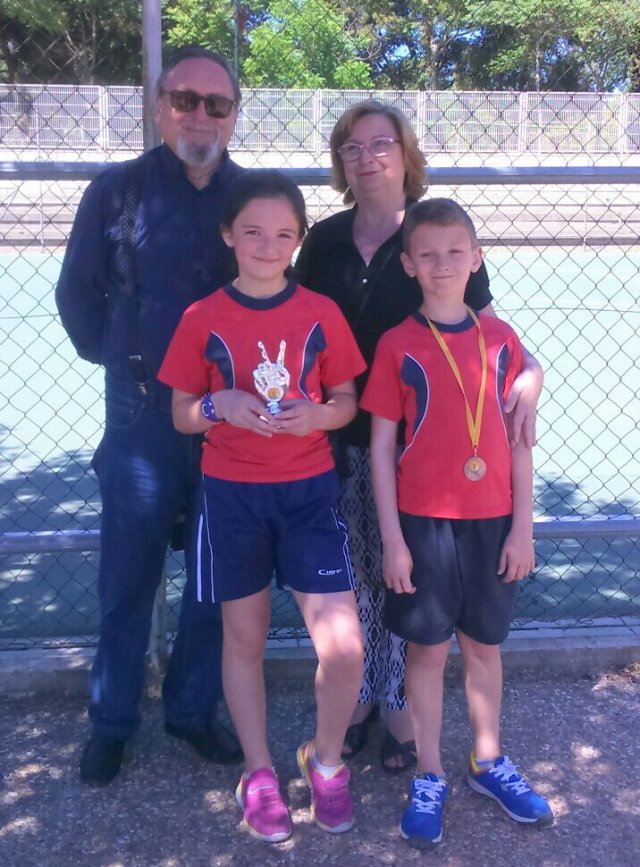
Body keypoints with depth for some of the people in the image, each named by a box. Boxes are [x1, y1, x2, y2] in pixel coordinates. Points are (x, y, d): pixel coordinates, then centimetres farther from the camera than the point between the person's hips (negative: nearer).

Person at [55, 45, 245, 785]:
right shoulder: (117, 190, 0)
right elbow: (77, 293, 7)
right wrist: (119, 361, 5)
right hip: (142, 416, -1)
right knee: (127, 577, 8)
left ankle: (193, 709, 29)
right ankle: (111, 722, 26)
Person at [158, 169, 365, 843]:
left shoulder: (321, 313, 0)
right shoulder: (202, 319, -1)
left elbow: (348, 400, 7)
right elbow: (182, 415, 3)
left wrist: (317, 414, -15)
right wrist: (222, 406, -17)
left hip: (309, 491, 0)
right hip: (231, 495, 0)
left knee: (344, 649, -6)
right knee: (244, 637, 12)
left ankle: (325, 761, 23)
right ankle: (259, 773, 33)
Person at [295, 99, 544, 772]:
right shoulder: (323, 240, 5)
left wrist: (527, 373, -22)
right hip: (338, 440, 3)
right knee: (350, 572, 12)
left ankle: (400, 704, 26)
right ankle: (357, 697, 32)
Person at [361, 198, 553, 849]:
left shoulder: (499, 337, 3)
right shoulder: (397, 345, -4)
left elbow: (518, 437, 4)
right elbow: (380, 446, -4)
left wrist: (522, 526, 1)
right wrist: (392, 538, -7)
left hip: (492, 518, 3)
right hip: (423, 519, -2)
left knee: (483, 644, 15)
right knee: (427, 648, 7)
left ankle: (489, 762, 34)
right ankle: (428, 779, 24)